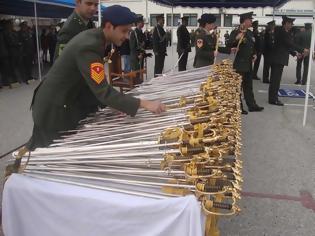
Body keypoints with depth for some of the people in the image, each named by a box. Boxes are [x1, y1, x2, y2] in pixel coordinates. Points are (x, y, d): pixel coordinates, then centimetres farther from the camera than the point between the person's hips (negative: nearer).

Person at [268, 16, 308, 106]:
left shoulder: (285, 32, 15)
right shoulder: (281, 31, -15)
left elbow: (287, 45, 20)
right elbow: (290, 44, -20)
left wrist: (295, 53, 12)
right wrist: (302, 50, -16)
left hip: (278, 58, 10)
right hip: (278, 59, -10)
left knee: (275, 79, 13)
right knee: (276, 79, -6)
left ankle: (272, 97, 19)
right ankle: (273, 99, -2)